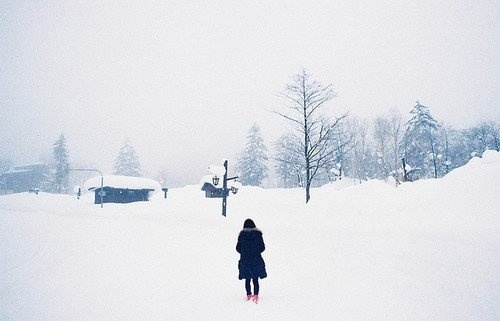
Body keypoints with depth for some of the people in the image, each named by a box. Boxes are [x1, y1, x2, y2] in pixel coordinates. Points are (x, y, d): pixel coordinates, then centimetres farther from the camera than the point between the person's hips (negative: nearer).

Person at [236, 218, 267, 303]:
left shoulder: (242, 234, -3)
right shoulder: (258, 233, -4)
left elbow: (238, 248, 0)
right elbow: (262, 247, -2)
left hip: (245, 260, 1)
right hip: (256, 260, -1)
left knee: (247, 279, 14)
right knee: (255, 279, 4)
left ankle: (248, 295, 22)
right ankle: (256, 296, -6)